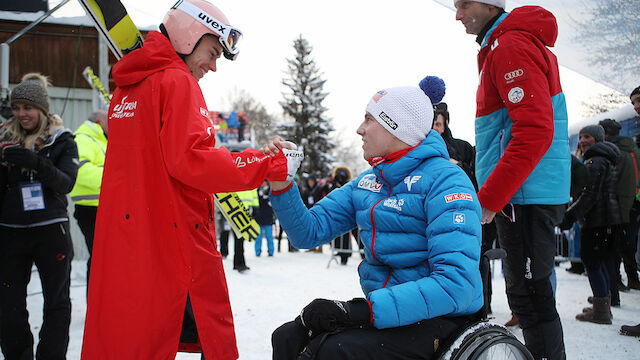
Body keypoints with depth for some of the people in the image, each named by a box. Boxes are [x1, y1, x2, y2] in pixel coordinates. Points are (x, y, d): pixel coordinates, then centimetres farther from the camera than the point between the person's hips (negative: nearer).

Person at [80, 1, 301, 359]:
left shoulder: (127, 87, 17)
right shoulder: (177, 81, -9)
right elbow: (190, 160, -20)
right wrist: (272, 164, -16)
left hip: (120, 234, 9)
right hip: (174, 237, -9)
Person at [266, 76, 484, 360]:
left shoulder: (444, 181, -15)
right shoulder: (367, 183, 10)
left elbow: (456, 285, -25)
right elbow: (310, 231, 7)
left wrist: (366, 310, -29)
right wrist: (281, 184, -9)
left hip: (439, 318, -6)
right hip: (381, 306, 7)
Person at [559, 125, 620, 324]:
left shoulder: (595, 161, -13)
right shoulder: (606, 159, 19)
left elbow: (590, 195, -20)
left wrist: (570, 216, -16)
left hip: (597, 221, -10)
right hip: (609, 219, 10)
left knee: (592, 262, -6)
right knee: (598, 262, 16)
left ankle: (601, 311, -3)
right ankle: (604, 306, 23)